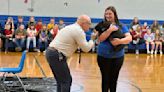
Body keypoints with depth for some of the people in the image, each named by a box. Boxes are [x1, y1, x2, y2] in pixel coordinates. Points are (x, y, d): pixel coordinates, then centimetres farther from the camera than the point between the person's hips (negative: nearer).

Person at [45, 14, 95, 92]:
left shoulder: (70, 27, 20)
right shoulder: (79, 31, -10)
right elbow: (86, 48, -6)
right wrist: (92, 40, 11)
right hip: (57, 55, -10)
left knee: (61, 81, 18)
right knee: (66, 81, -3)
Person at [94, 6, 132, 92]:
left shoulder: (121, 26, 2)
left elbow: (129, 38, -7)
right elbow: (100, 39, -13)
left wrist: (120, 41, -25)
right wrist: (110, 30, -23)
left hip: (118, 57, 2)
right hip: (103, 56, -1)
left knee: (114, 79, 11)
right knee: (105, 79, 5)